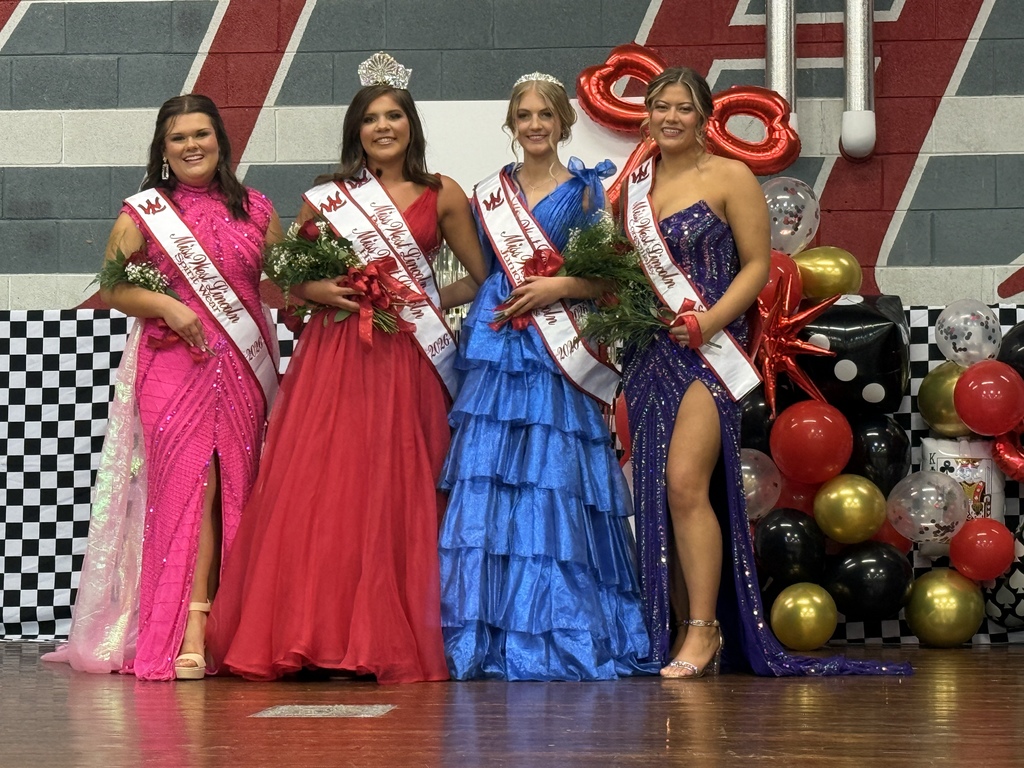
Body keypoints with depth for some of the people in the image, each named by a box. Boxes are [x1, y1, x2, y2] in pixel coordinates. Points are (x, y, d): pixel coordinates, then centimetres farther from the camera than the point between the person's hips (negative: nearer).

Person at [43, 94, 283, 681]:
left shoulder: (256, 211, 12)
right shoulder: (143, 214, 6)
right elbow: (110, 287, 4)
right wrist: (167, 305, -10)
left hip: (244, 369, 2)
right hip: (171, 366, -2)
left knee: (234, 490, -1)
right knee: (187, 484, -10)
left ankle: (219, 628, 3)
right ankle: (191, 630, -11)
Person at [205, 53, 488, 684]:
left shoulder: (443, 196, 9)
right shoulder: (326, 198, 10)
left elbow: (484, 278, 13)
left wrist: (431, 302, -1)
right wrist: (317, 291, -4)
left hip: (409, 362, 0)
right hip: (333, 359, 0)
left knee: (398, 497, -2)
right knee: (324, 491, -7)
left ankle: (396, 641, 4)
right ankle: (325, 638, -1)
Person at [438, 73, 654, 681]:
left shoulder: (586, 190, 6)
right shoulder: (490, 193, 16)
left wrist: (559, 287, -12)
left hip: (561, 357, -3)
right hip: (497, 351, 3)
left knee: (556, 486, -7)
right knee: (488, 486, -4)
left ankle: (561, 636, -2)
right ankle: (492, 634, -1)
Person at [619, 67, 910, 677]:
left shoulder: (730, 177, -1)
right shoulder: (635, 185, 14)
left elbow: (757, 265, -5)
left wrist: (709, 321, -16)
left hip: (709, 349, -6)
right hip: (648, 352, 6)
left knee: (686, 483, -17)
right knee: (656, 490, 4)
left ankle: (705, 630, -12)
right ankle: (679, 633, 10)